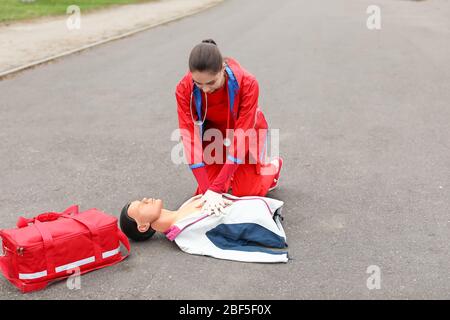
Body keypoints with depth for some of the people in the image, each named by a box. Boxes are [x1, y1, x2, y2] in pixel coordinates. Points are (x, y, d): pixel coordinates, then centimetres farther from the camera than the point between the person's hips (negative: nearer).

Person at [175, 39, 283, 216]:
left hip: (247, 130, -2)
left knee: (245, 194, -3)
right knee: (206, 193, -5)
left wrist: (217, 188, -40)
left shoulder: (247, 83, -36)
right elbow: (190, 137, -30)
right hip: (213, 132, 2)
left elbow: (241, 137, -35)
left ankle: (273, 165, 26)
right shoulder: (184, 89, -29)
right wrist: (206, 189, -38)